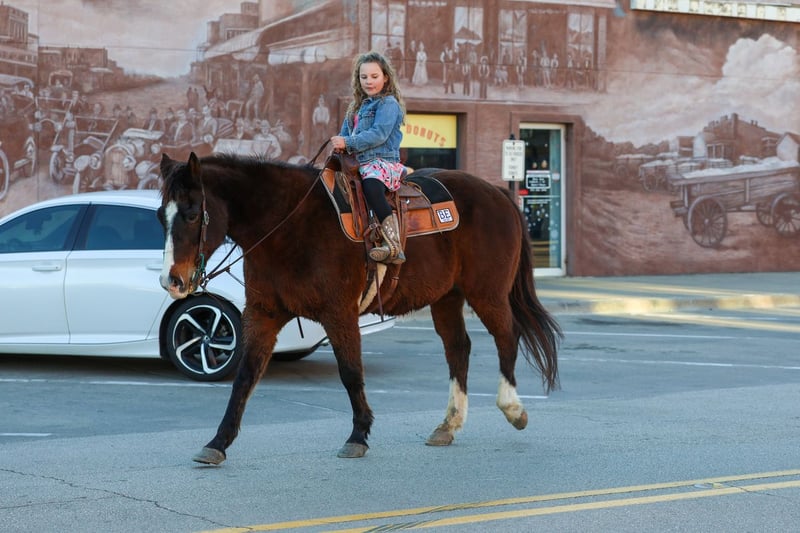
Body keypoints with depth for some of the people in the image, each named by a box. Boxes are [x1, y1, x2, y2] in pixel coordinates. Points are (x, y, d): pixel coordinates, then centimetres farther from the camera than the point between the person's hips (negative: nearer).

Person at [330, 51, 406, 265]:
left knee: (371, 186, -38)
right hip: (358, 163, 9)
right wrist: (338, 144, 0)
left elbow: (379, 134, -15)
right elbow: (345, 133, 24)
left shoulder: (388, 103, -2)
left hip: (382, 162, -9)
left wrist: (348, 143, -19)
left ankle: (393, 246, -47)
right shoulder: (357, 107, 23)